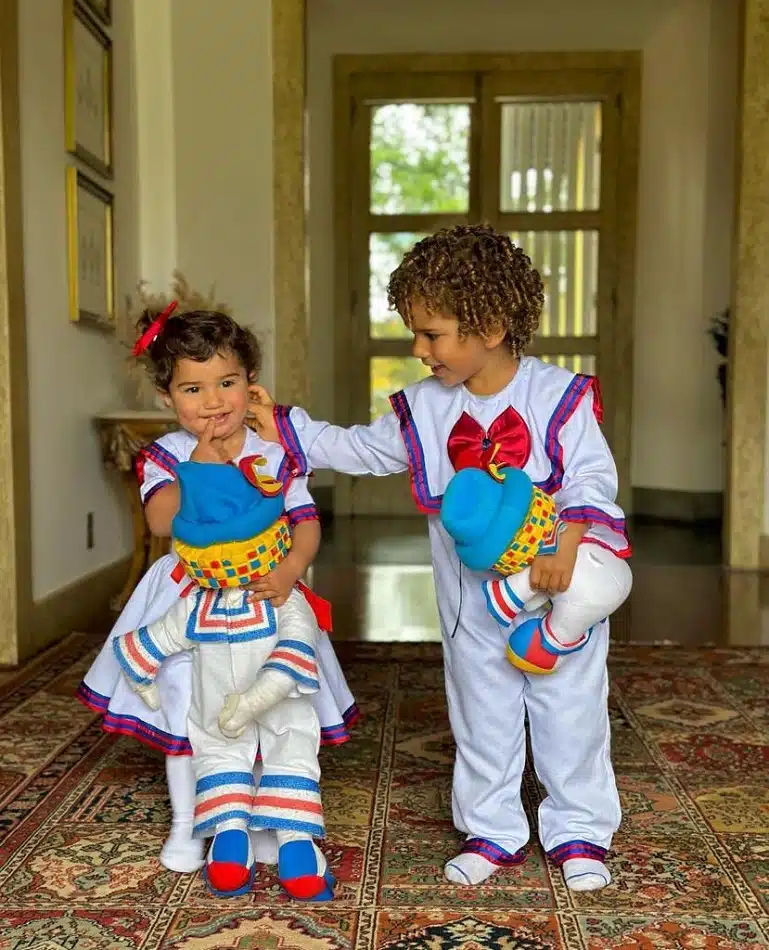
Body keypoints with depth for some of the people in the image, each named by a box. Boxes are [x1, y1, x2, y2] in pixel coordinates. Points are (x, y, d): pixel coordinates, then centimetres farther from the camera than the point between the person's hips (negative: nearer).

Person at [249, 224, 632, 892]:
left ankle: (580, 833, 30)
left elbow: (592, 477, -15)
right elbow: (360, 449, 9)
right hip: (471, 602, 3)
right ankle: (492, 833, 32)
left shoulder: (558, 395, -12)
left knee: (570, 713, 10)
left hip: (560, 593, -3)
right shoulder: (424, 409, 0)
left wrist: (567, 545, -29)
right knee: (482, 716, 14)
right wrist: (285, 428, 3)